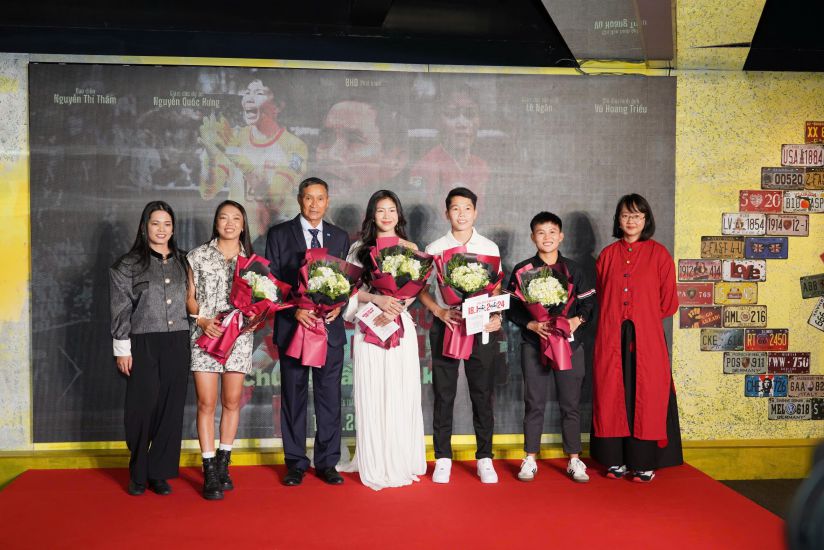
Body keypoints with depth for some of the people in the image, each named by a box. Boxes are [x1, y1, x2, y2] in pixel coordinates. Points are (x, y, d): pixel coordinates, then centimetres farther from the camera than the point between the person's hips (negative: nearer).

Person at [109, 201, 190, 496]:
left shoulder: (182, 261, 13)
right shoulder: (129, 264, 2)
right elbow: (121, 309, 0)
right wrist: (122, 349, -4)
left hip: (177, 343, 3)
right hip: (144, 344, -3)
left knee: (171, 407, 2)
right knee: (143, 407, -2)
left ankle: (160, 473, 12)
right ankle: (138, 474, 14)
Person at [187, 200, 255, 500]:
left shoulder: (251, 258, 9)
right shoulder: (199, 256, 5)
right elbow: (189, 297, 5)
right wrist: (203, 320, -11)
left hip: (239, 336, 2)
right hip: (205, 336, -2)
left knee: (232, 402, 6)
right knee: (206, 403, -3)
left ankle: (223, 463, 21)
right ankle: (209, 472, 3)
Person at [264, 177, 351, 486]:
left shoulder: (340, 237, 11)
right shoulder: (279, 234, 3)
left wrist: (339, 306, -8)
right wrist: (294, 310, -15)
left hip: (330, 326, 2)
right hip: (292, 326, -2)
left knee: (329, 396, 5)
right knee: (293, 396, 6)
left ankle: (327, 462, 16)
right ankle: (296, 463, 16)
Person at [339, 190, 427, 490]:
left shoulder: (410, 248, 10)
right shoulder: (359, 248, 8)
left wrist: (396, 308, -14)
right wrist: (378, 299, -15)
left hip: (401, 325, 1)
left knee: (401, 393, 1)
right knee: (371, 394, 0)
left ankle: (402, 461, 13)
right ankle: (376, 464, 9)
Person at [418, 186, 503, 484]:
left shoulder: (490, 248, 6)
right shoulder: (435, 249, 4)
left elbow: (496, 289, 8)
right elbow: (422, 289, 6)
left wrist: (496, 316, -9)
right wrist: (440, 312, -10)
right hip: (445, 326, 0)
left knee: (483, 393, 4)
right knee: (443, 394, 4)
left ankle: (484, 459, 15)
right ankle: (443, 459, 14)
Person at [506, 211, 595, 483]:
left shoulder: (573, 269, 7)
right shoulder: (522, 270, 3)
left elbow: (589, 302, 7)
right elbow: (513, 308, 2)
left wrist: (576, 321, -12)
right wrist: (533, 325, -14)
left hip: (569, 343, 1)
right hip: (533, 344, -1)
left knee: (571, 404, 4)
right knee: (534, 404, 3)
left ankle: (574, 460, 14)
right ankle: (530, 460, 13)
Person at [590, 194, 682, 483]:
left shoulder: (658, 253, 2)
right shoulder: (607, 254, 9)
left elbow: (668, 302, 2)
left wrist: (645, 315, 3)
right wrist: (613, 317, 2)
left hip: (647, 337, -2)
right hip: (611, 337, 2)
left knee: (646, 396, 0)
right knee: (612, 394, 5)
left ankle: (644, 462, 9)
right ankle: (616, 459, 15)